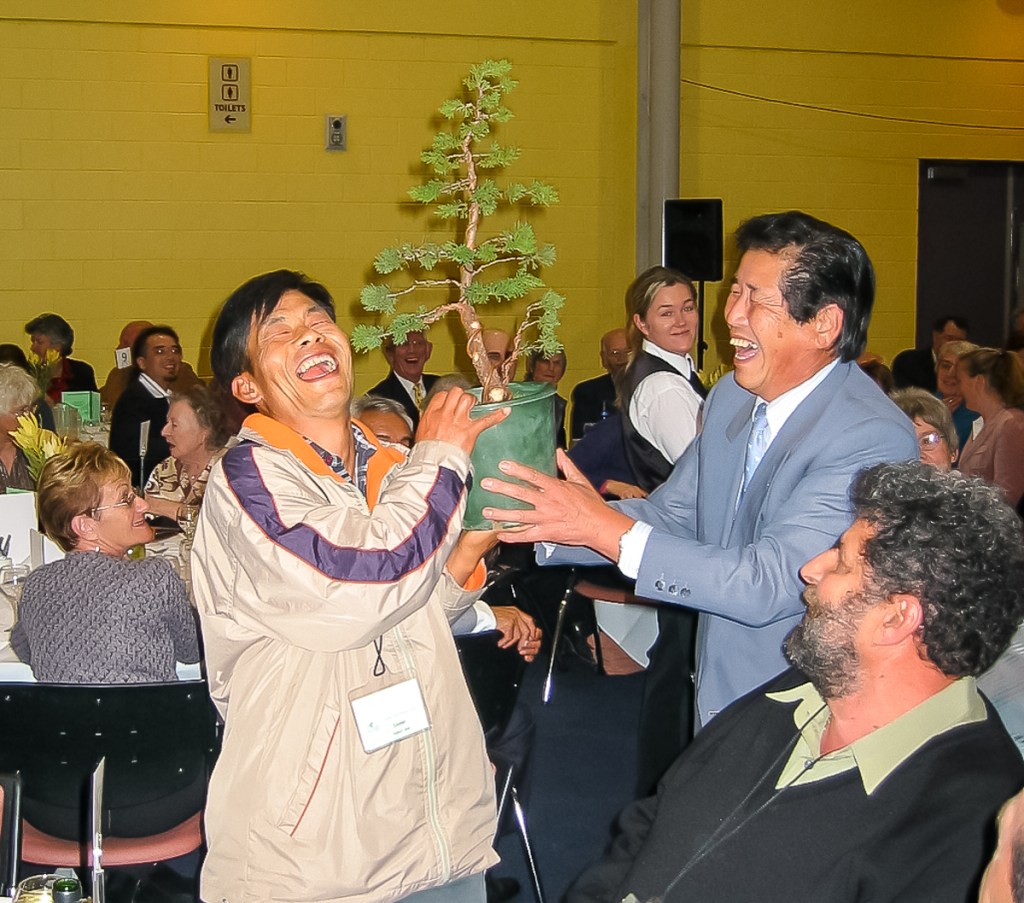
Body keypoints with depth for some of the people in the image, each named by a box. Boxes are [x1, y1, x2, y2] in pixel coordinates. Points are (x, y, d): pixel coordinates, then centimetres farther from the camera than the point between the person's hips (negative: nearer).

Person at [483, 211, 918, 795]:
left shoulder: (873, 439, -25)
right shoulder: (734, 396, 1)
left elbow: (769, 584, -30)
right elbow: (672, 516, 9)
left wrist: (607, 528, -30)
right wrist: (552, 522, -7)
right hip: (718, 700, 7)